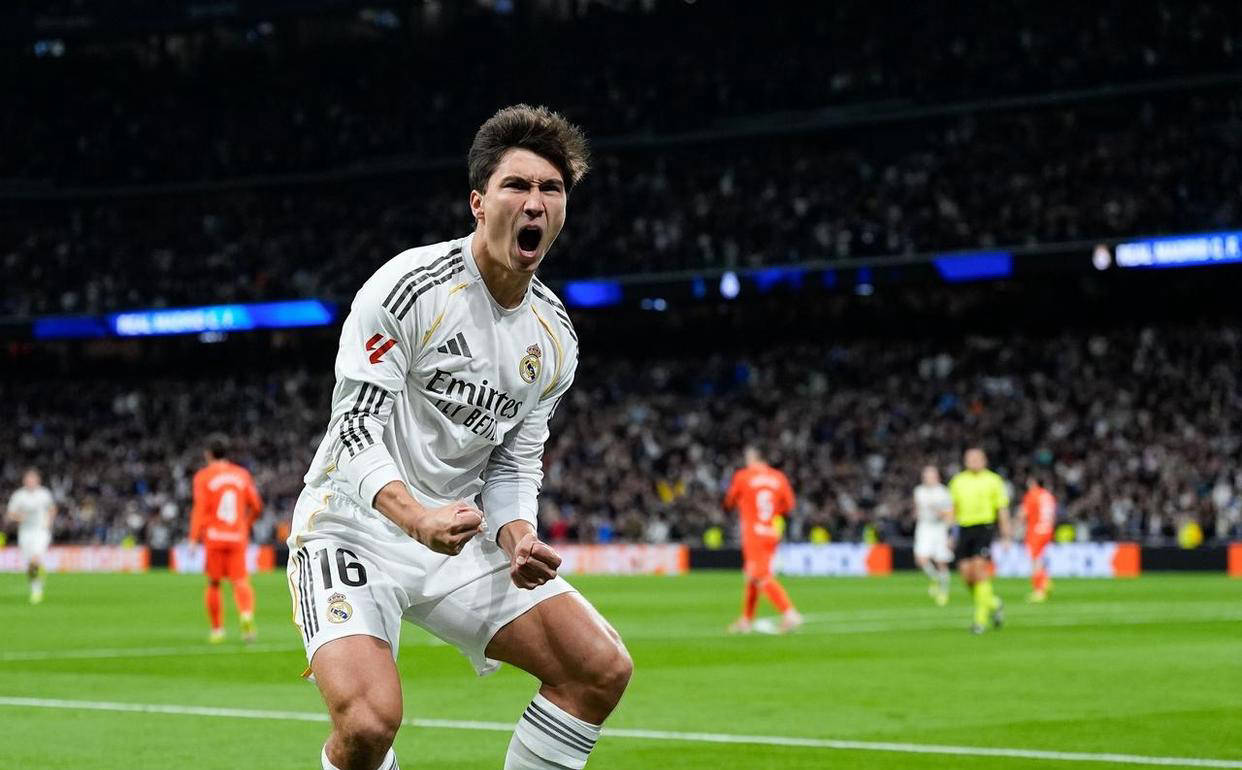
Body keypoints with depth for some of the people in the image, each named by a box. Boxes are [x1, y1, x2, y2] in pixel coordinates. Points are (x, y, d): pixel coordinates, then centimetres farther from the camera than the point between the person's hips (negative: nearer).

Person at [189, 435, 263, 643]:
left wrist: (194, 538, -11)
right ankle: (247, 614, -28)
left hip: (214, 538, -2)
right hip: (238, 537, 2)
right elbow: (256, 506, 10)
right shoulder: (241, 474, 10)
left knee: (213, 583, 9)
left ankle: (216, 628, 13)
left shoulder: (203, 477, -1)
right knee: (240, 581, -1)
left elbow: (200, 508, -10)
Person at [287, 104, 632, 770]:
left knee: (603, 669, -5)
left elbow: (514, 462, 11)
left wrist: (517, 538, -12)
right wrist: (416, 517, -37)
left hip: (459, 540, 7)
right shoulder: (408, 286, -16)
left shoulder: (555, 337, 6)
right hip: (354, 531, -6)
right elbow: (357, 430, -20)